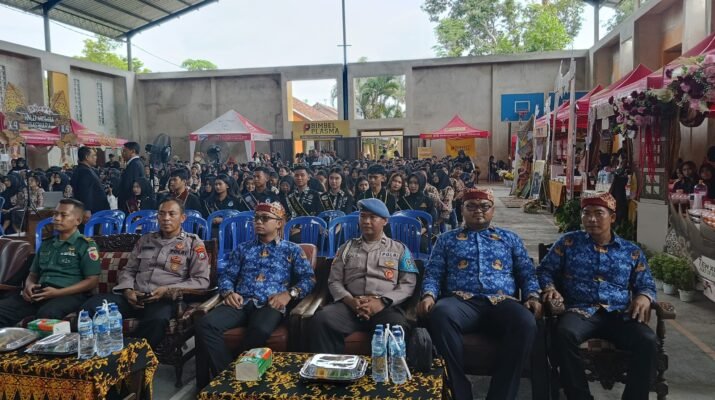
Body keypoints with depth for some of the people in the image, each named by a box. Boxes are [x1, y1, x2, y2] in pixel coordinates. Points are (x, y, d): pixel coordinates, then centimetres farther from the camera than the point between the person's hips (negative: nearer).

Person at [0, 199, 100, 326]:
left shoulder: (86, 245, 2)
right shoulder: (46, 244, 22)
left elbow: (92, 281, -5)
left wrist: (58, 293, -15)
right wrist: (29, 285, 2)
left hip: (69, 295, -6)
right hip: (39, 293, 6)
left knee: (47, 314, -39)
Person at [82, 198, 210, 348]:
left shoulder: (193, 243, 7)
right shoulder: (145, 240, 22)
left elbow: (202, 281, -1)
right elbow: (128, 270, 21)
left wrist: (168, 290, -14)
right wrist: (127, 290, -2)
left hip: (165, 299, -4)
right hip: (134, 296, 5)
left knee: (157, 320, -40)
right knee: (91, 307, -22)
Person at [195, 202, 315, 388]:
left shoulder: (292, 250, 16)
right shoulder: (243, 248, 27)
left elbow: (308, 278, 6)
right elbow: (226, 275, 20)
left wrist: (289, 293, -13)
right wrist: (228, 292, -3)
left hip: (270, 305, -3)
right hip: (241, 303, 3)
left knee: (260, 330, -40)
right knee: (206, 324, -28)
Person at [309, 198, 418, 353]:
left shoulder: (399, 249, 17)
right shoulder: (347, 248, 22)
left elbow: (408, 284, 8)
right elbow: (334, 282, 14)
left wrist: (382, 302, -10)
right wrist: (350, 300, -8)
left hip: (387, 306, -2)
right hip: (350, 305, 2)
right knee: (321, 320, -30)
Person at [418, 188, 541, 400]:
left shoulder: (510, 238, 25)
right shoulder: (446, 239, 21)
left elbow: (527, 273, 19)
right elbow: (433, 273, 12)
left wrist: (532, 296, -2)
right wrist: (429, 295, -9)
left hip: (502, 302, 1)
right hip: (462, 301, -1)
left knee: (526, 323, -35)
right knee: (440, 315, -38)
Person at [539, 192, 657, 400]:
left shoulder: (632, 251, 17)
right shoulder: (568, 242, 13)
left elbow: (647, 285, 19)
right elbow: (545, 270, 15)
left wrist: (644, 297, -5)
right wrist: (550, 288, -7)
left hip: (620, 315, 2)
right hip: (581, 311, -1)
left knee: (648, 341, -30)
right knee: (564, 334, -35)